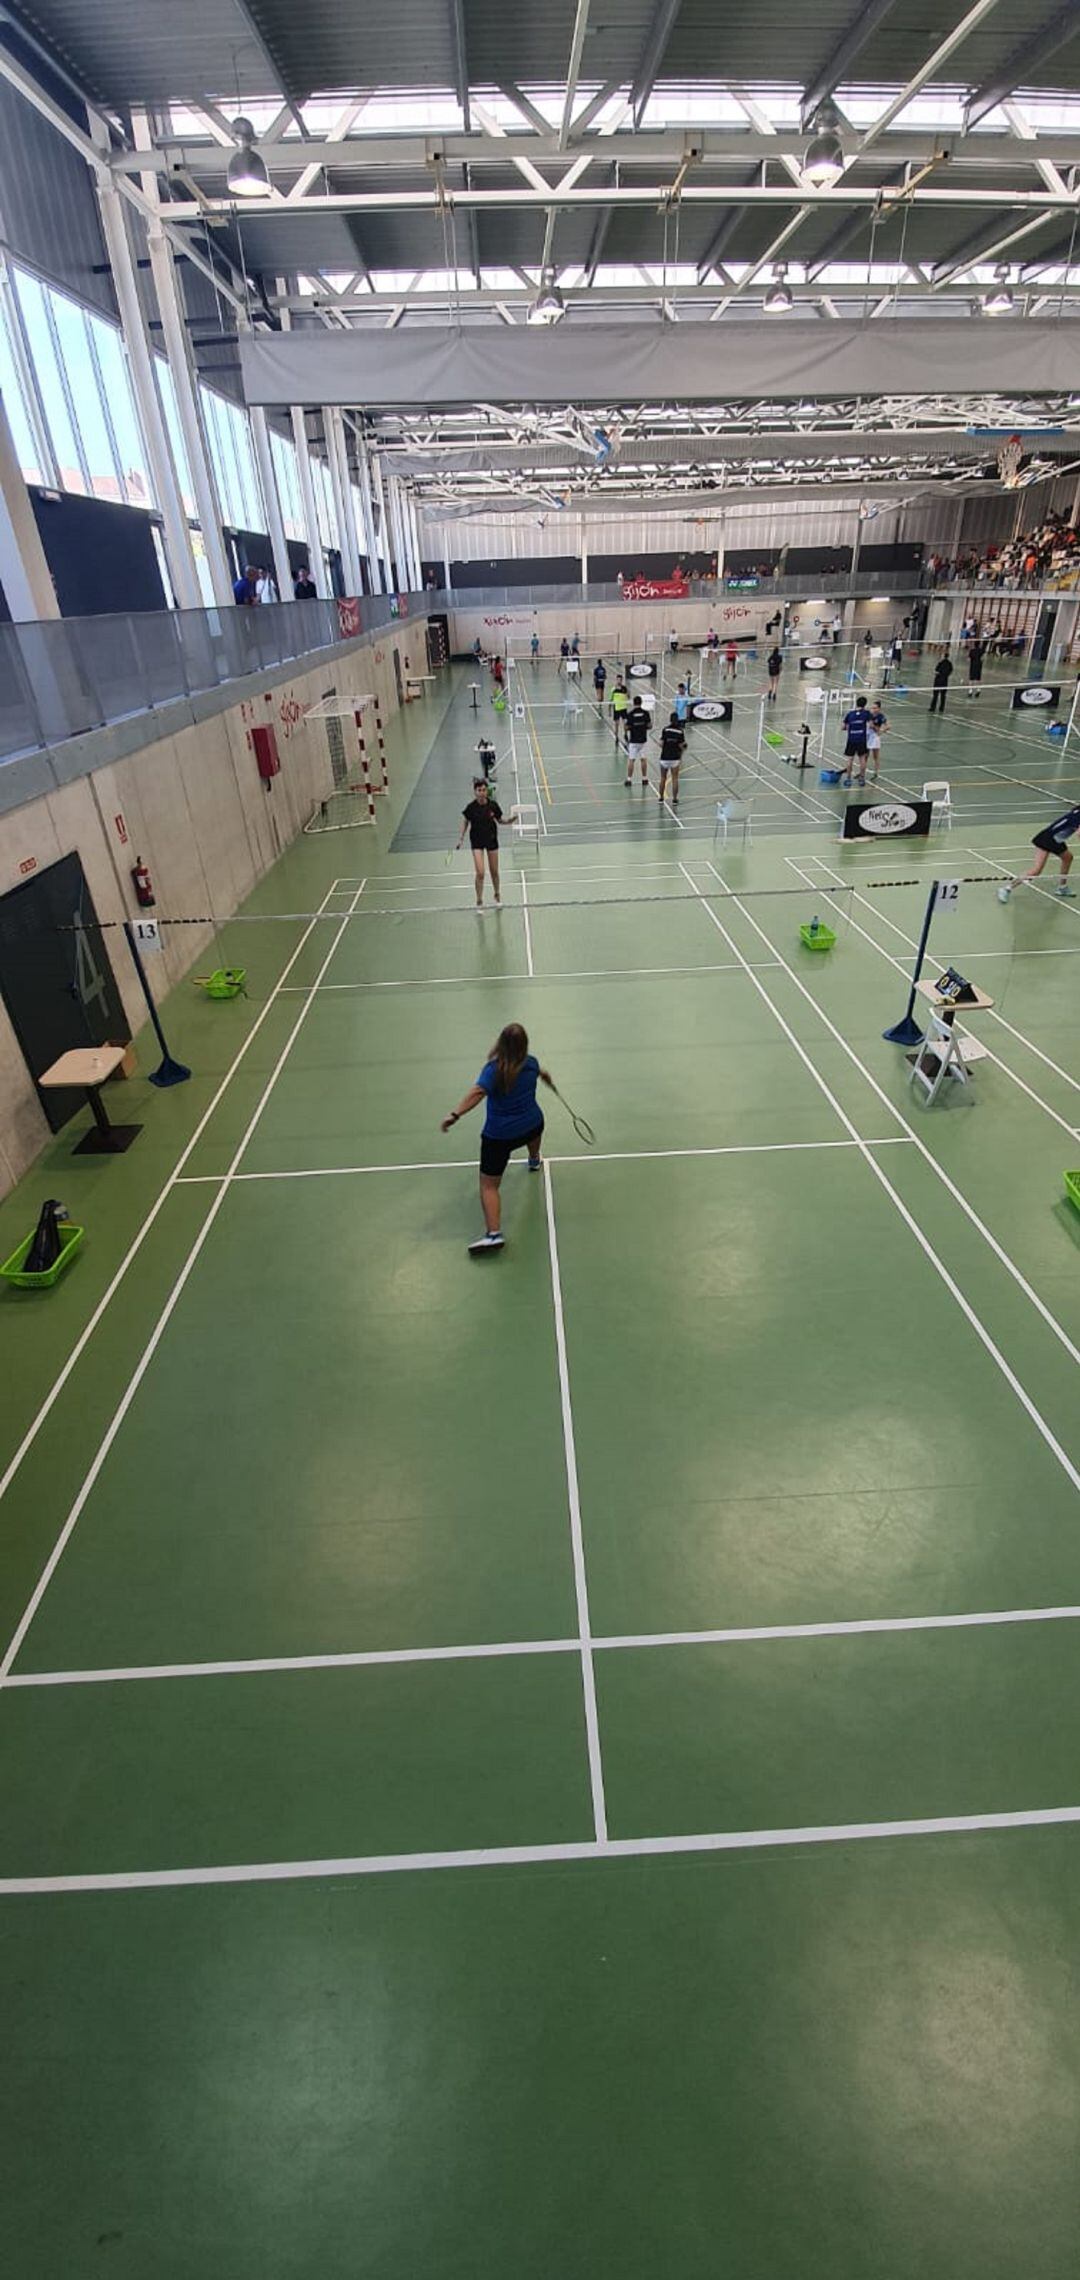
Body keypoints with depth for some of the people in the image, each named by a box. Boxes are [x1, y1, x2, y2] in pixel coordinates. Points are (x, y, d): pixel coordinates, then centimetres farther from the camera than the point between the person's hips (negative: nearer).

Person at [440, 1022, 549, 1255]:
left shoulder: (494, 1068, -21)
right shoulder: (531, 1063, -4)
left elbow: (478, 1092, -38)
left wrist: (455, 1114, -46)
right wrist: (544, 1074, 47)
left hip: (499, 1136, -6)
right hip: (532, 1126, 6)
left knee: (488, 1185, 0)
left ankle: (494, 1233, -15)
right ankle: (534, 1160, 74)